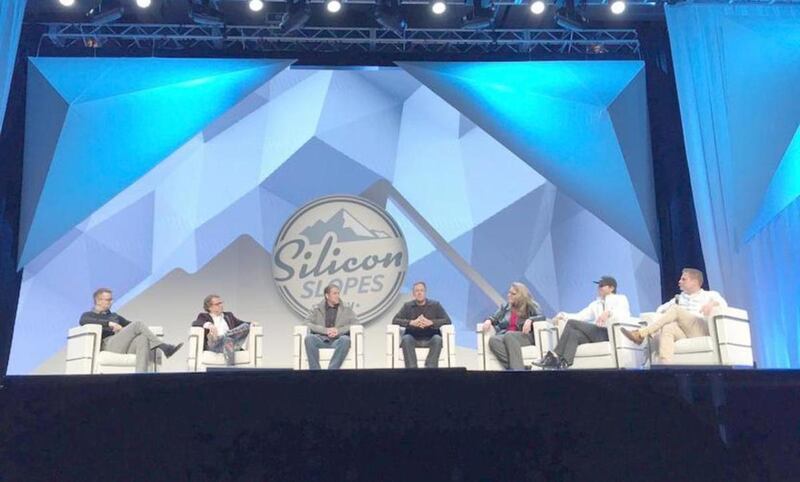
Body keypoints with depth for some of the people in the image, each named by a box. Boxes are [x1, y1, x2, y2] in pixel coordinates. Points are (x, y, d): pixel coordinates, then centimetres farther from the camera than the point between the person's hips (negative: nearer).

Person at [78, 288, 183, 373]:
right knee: (138, 324, -23)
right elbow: (83, 321, -7)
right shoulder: (89, 314, 17)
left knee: (143, 339, -32)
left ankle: (141, 373, -49)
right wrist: (109, 323, -19)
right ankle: (164, 347, -20)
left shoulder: (114, 316, 36)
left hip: (124, 346, 5)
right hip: (107, 345, -5)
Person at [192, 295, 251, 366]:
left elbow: (241, 323, 24)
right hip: (214, 344, -4)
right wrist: (209, 325, -23)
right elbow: (194, 323, -3)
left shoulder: (229, 315, 31)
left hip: (233, 343, 4)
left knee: (246, 326, -22)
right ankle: (231, 367, -51)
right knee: (227, 340, -39)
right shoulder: (204, 316, 17)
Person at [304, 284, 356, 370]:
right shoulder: (317, 310, 16)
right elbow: (308, 323, 1)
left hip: (338, 340, 0)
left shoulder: (346, 310, 18)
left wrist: (339, 330, -11)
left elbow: (355, 325, 5)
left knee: (345, 339, -35)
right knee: (309, 338, -32)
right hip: (321, 339, 0)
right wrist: (325, 330, -13)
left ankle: (331, 369, -41)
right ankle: (315, 370, -36)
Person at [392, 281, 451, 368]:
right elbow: (395, 320, 0)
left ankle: (430, 368, -39)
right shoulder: (407, 306, 11)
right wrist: (412, 322, -18)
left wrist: (430, 322, -18)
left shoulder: (435, 305, 10)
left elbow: (447, 320, 0)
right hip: (413, 339, 0)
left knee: (437, 338, -33)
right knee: (406, 338, -33)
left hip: (430, 339, 0)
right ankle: (411, 368, -40)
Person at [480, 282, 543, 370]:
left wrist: (530, 320, -22)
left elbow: (542, 317, -2)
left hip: (525, 337, -3)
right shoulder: (505, 307, 23)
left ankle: (517, 368, -49)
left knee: (509, 335, -39)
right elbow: (494, 318, 21)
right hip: (504, 336, 3)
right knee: (493, 340, -34)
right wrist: (489, 320, -3)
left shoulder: (530, 307, 11)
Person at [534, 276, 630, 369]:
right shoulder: (596, 304, 30)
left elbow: (624, 316, -10)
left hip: (612, 333, -6)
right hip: (597, 334, 6)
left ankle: (554, 356, -24)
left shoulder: (620, 299, 12)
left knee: (572, 323, -20)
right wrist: (564, 316, -1)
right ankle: (563, 363, -42)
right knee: (573, 333, -26)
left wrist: (609, 313, -29)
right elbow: (579, 316, 16)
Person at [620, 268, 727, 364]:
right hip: (684, 332, 3)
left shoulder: (710, 295, 22)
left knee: (676, 309, -24)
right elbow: (662, 308, 29)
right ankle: (666, 367, -53)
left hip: (702, 331, -3)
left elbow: (723, 304, 2)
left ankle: (641, 334, -31)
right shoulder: (680, 297, 33)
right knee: (667, 329, -32)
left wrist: (712, 304, -22)